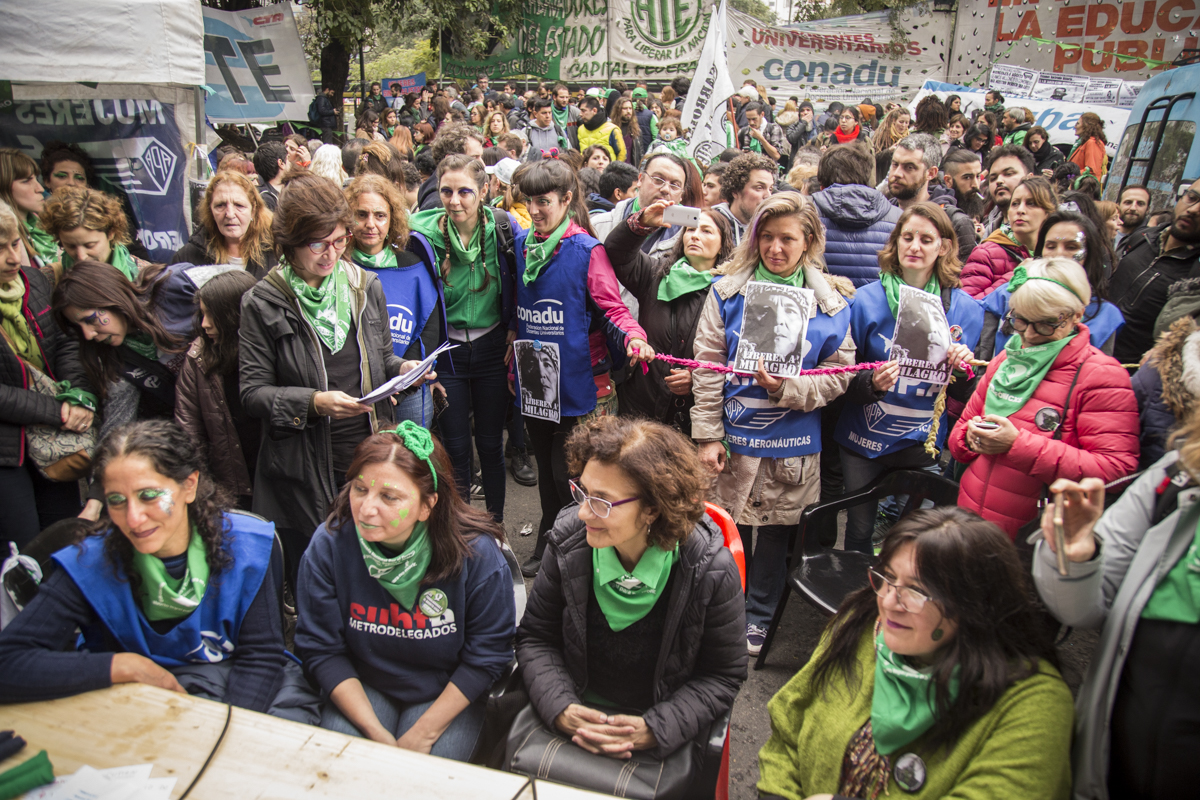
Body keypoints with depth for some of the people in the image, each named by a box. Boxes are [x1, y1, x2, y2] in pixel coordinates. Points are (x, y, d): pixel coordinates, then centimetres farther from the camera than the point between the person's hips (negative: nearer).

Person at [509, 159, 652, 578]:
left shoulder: (587, 251, -11)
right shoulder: (524, 248, 7)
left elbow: (612, 308, -12)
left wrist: (632, 338, -32)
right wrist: (514, 365, 17)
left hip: (576, 382, -6)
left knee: (567, 474, 2)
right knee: (546, 468, 19)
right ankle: (547, 547, 38)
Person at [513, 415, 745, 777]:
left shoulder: (711, 570, -17)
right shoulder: (568, 542, -9)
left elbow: (722, 676, -6)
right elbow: (535, 637, 2)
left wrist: (652, 730, -18)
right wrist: (561, 709, -14)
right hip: (576, 716, 3)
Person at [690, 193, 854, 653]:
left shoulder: (830, 303, -1)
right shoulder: (727, 292, -1)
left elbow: (838, 375, -1)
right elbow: (708, 368, -3)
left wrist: (787, 388, -19)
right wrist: (707, 435, -7)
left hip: (794, 443, 0)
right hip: (734, 434, 0)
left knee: (778, 530, 14)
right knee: (730, 529, 12)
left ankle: (758, 616, 35)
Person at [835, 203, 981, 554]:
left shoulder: (965, 308, 0)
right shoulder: (867, 299, -4)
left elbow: (963, 399, 5)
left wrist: (962, 370, -16)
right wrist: (871, 383, -21)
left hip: (923, 445, 0)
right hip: (866, 439, 0)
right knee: (859, 530, 12)